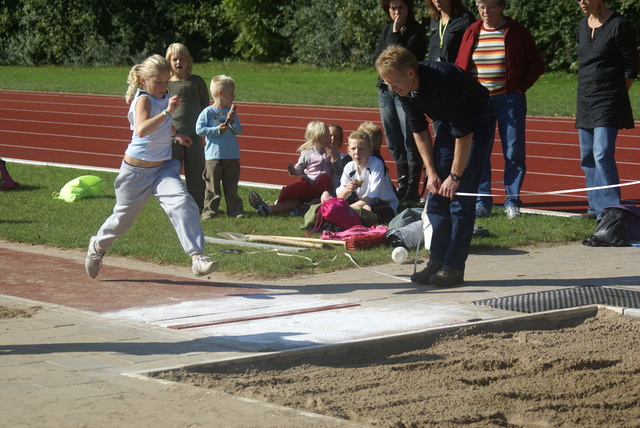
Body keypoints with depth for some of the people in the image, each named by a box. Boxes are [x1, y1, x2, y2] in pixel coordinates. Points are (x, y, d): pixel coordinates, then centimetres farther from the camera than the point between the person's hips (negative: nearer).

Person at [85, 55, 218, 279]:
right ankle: (98, 246, 44)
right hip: (137, 170, -5)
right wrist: (167, 112, -47)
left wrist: (176, 133, 21)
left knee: (183, 203, -21)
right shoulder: (143, 100, -20)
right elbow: (141, 130, -41)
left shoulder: (164, 98, 4)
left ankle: (197, 257, -29)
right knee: (123, 217, 13)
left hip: (163, 168, 5)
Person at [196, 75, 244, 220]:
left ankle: (235, 210, 14)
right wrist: (218, 129, -14)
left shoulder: (231, 112, 10)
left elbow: (239, 130, 5)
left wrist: (233, 121, -12)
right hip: (213, 156, -4)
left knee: (231, 186, 9)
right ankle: (209, 210, 5)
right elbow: (199, 129, -11)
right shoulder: (208, 112, -5)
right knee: (212, 187, -1)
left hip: (232, 156, 4)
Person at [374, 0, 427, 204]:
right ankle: (402, 186, 18)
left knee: (410, 142, -7)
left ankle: (413, 189, -5)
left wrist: (396, 33, -12)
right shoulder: (387, 30, 15)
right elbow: (376, 58, 9)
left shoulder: (416, 30, -6)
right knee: (394, 144, 10)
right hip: (385, 90, 7)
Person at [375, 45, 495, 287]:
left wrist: (455, 176, -22)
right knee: (436, 195, 2)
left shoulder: (443, 80, -35)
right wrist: (431, 172, -3)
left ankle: (454, 267, -8)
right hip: (449, 122, 7)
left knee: (461, 197, -12)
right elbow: (419, 131, 2)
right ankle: (437, 262, 7)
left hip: (478, 123, -7)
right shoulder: (405, 90, -12)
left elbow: (464, 133, -28)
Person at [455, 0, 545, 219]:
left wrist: (521, 87, -4)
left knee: (514, 153, 0)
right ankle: (482, 202, 9)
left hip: (509, 100, -2)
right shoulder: (472, 32, 8)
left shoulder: (516, 31, 1)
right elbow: (459, 67, 15)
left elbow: (537, 63, 4)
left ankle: (512, 202, 9)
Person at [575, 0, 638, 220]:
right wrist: (586, 91, 15)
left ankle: (610, 208, -15)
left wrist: (615, 94, -5)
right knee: (587, 158, 10)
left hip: (608, 102, -8)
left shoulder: (620, 26, -9)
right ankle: (596, 206, 18)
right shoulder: (582, 26, 13)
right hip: (585, 101, 8)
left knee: (602, 155, -16)